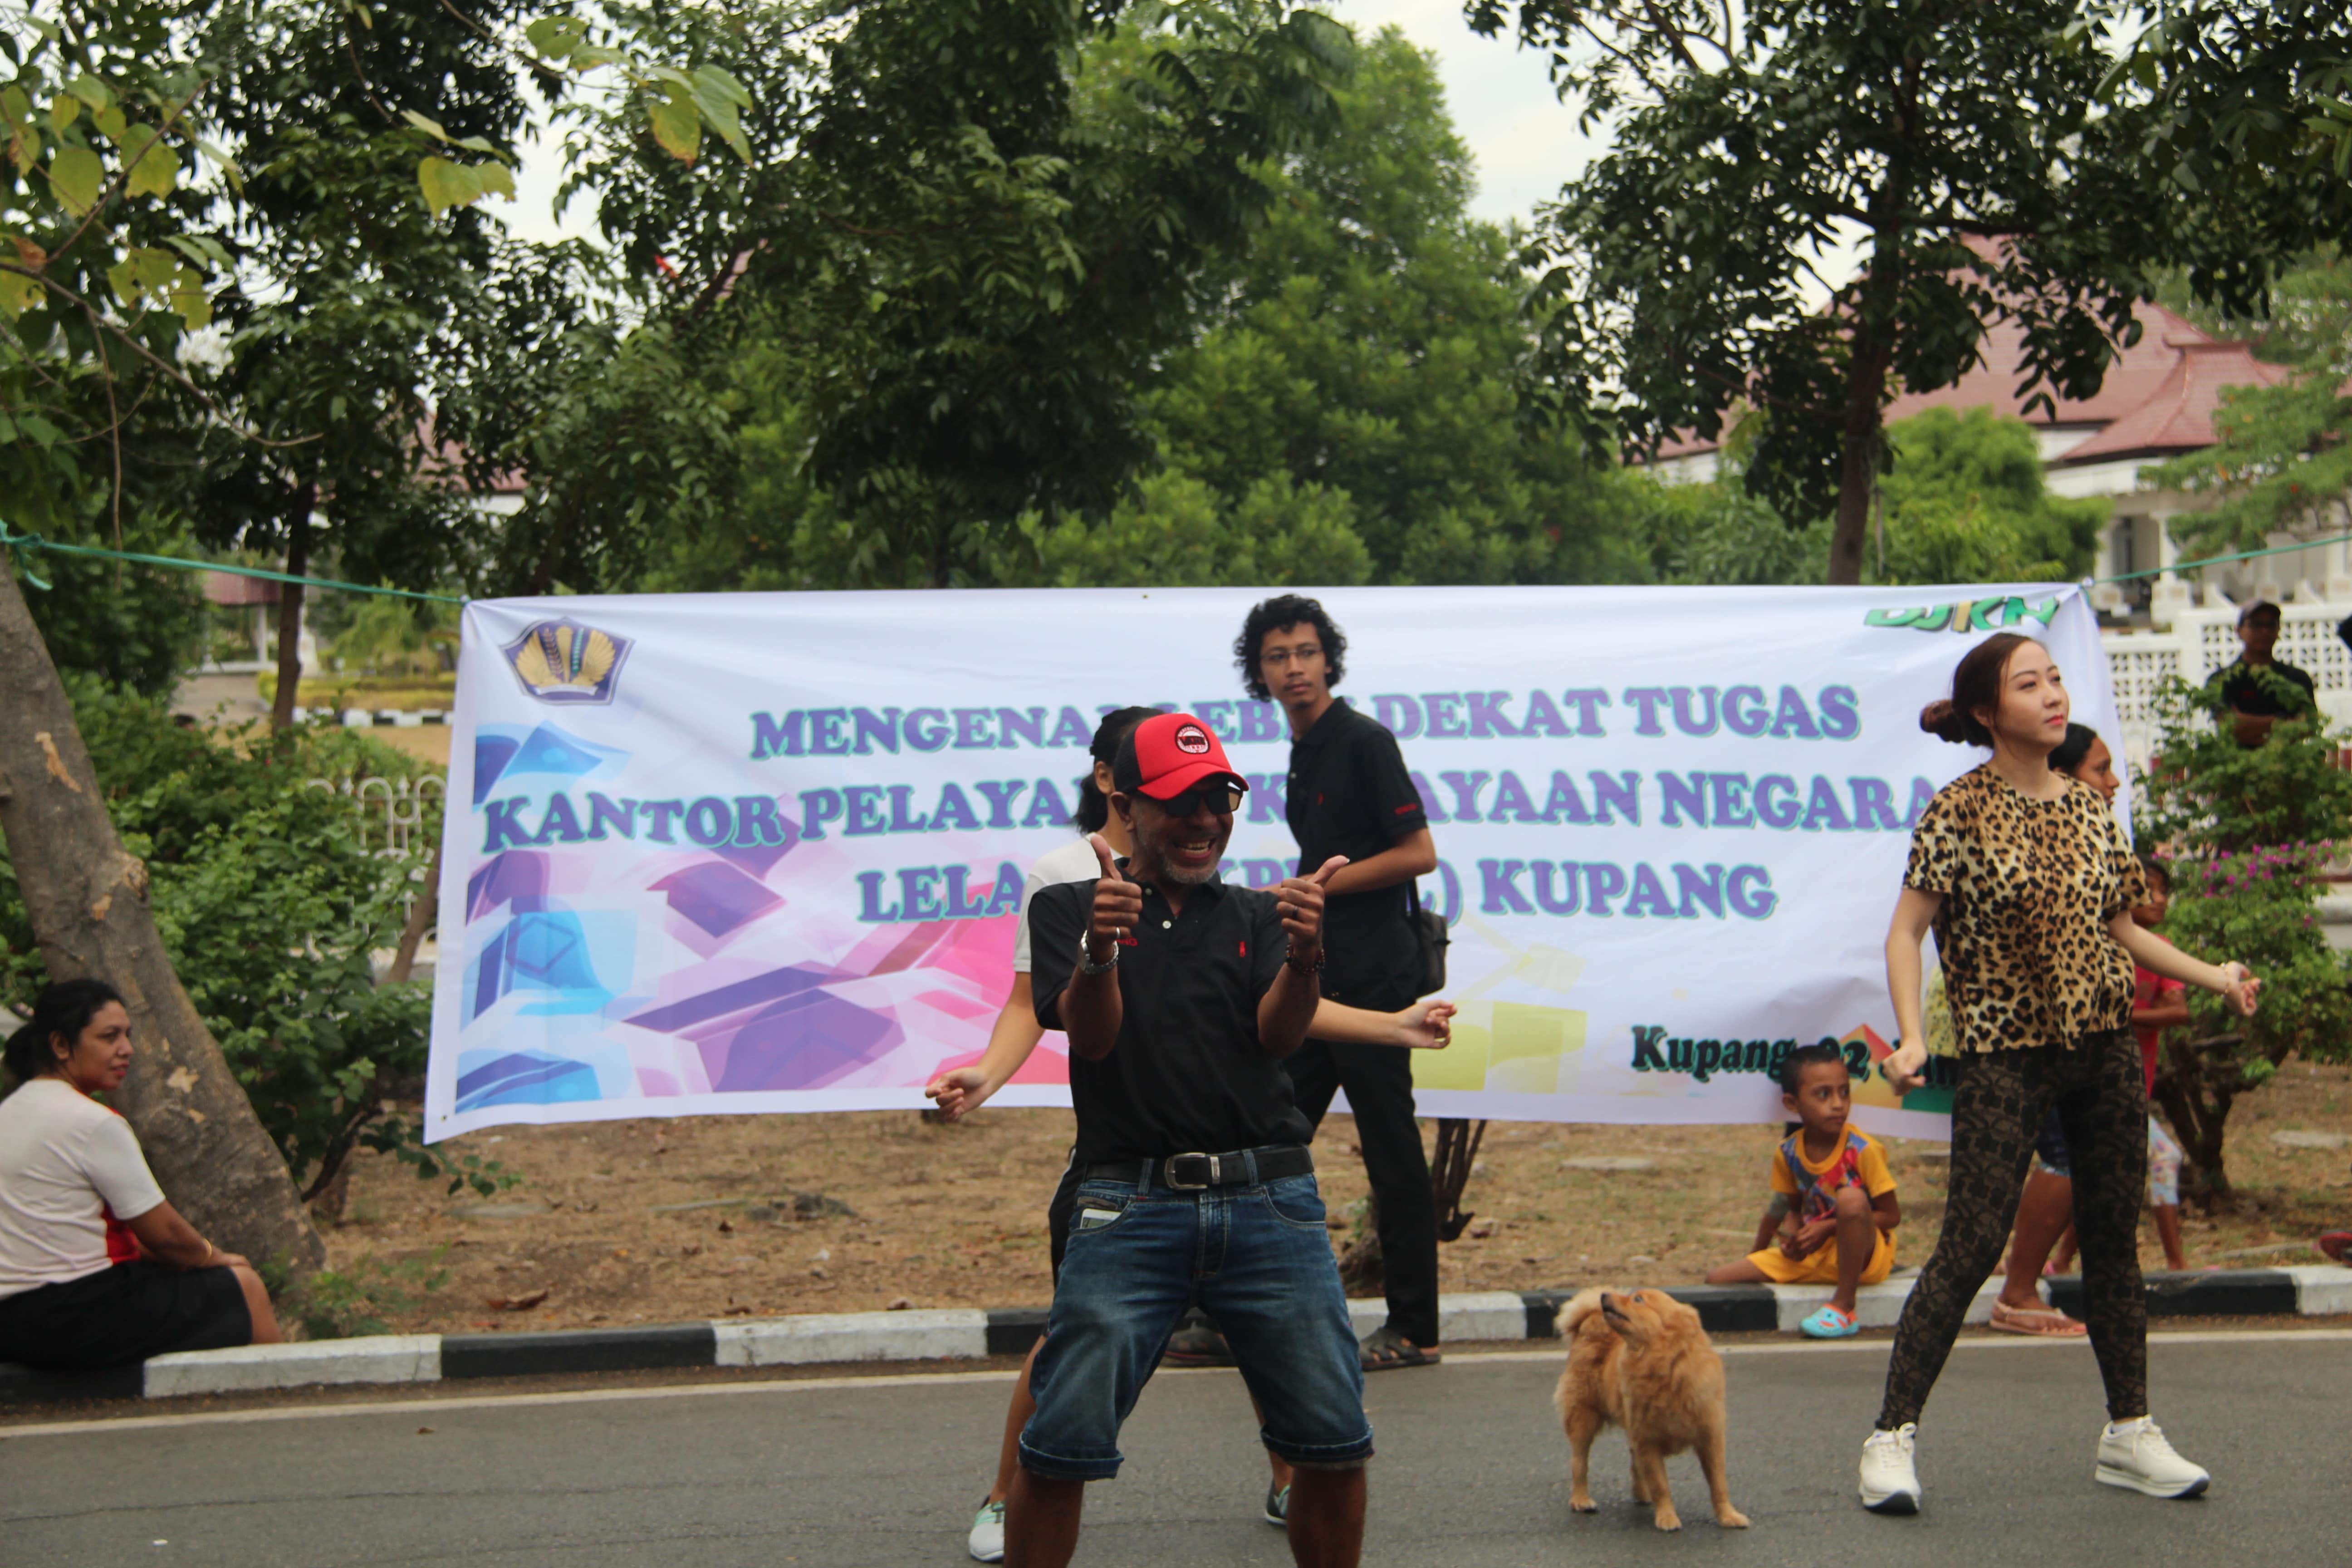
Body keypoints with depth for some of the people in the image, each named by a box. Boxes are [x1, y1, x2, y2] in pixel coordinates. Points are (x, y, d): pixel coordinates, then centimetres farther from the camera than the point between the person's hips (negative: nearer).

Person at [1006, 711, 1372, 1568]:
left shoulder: (1255, 914, 16)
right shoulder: (1067, 909, 10)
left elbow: (1279, 1034, 0)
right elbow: (1090, 1036, -4)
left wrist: (1303, 955, -22)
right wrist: (1098, 954, -26)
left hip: (1272, 1202, 2)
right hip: (1130, 1204, -2)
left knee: (1335, 1446, -2)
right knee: (1061, 1446, -9)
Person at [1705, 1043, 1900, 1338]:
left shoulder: (1862, 1150, -17)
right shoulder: (1788, 1153, -3)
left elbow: (1892, 1215, -15)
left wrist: (1828, 1228, -19)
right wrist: (1792, 1233, -3)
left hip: (1862, 1252, -4)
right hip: (1810, 1254, 4)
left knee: (1851, 1199, -39)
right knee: (1718, 1281, -8)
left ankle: (1844, 1308, -28)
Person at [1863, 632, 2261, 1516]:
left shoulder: (2090, 810, 9)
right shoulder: (1959, 812, -7)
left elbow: (2121, 930, 17)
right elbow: (1907, 932, -9)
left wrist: (2212, 975, 10)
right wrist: (1911, 1038, -19)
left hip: (2106, 1047, 5)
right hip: (2006, 1054, -5)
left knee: (2113, 1236, 10)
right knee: (1972, 1243, -9)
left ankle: (2130, 1432, 21)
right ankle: (1894, 1434, -2)